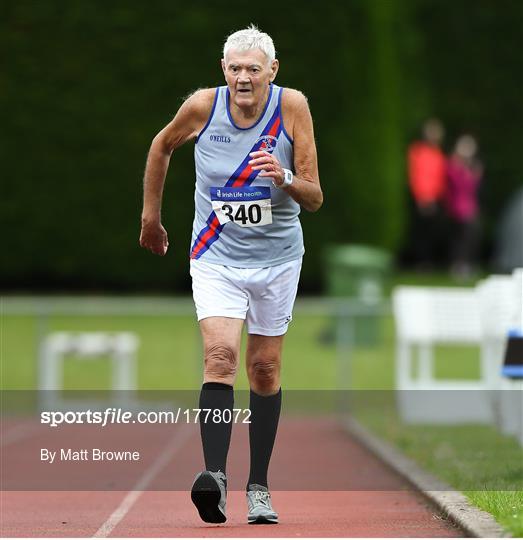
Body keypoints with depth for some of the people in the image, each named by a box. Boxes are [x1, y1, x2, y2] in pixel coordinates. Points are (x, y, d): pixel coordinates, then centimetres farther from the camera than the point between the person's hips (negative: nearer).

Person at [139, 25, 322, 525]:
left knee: (265, 370, 9)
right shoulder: (203, 106, -11)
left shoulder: (292, 107, -12)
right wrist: (150, 215, 16)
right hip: (216, 256, -1)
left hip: (276, 257, 1)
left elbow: (314, 199, -9)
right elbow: (162, 146, 11)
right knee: (220, 356, -20)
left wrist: (286, 179, -30)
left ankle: (258, 488, 19)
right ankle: (214, 475, -32)